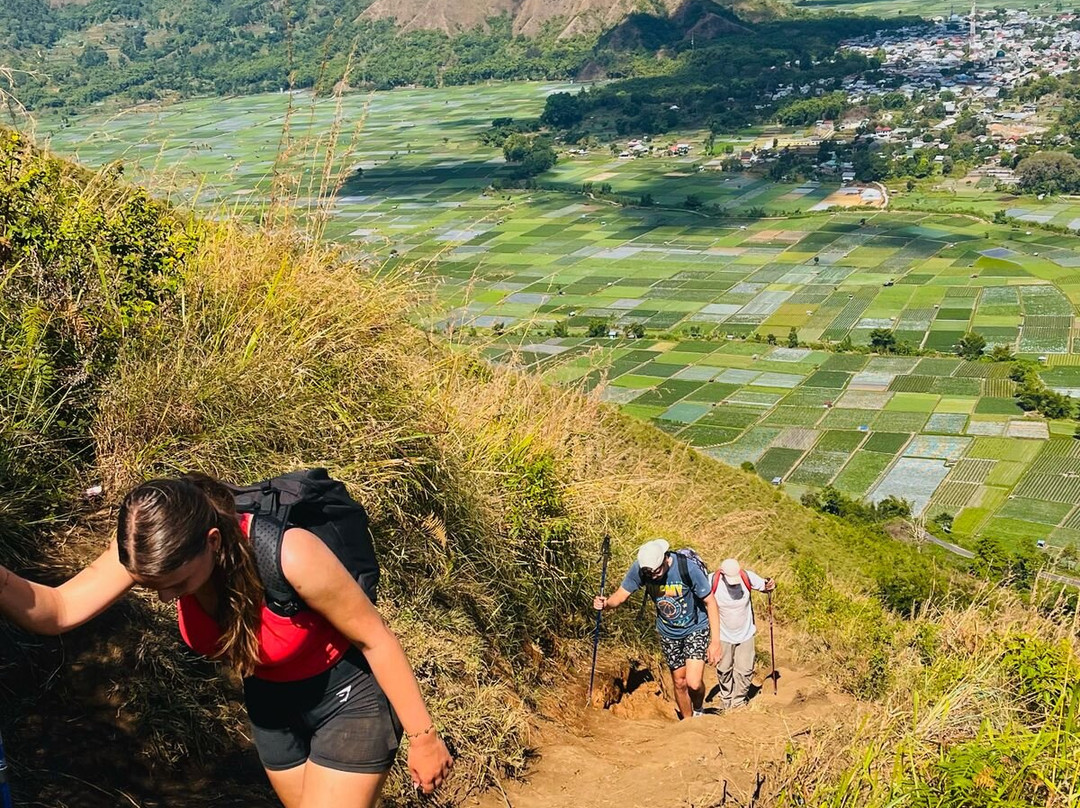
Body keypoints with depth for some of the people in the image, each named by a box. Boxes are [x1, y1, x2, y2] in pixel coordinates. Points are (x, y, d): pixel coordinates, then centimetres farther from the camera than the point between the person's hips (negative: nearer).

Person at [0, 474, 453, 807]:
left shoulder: (289, 555, -37)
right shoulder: (149, 548, -22)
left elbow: (375, 638, -25)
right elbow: (56, 611, -26)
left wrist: (422, 737, -16)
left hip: (348, 696, -6)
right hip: (271, 701, 6)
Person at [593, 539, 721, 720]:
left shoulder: (688, 568, -29)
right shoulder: (639, 569, -20)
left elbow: (710, 603, -19)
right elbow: (621, 596, -12)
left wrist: (715, 642, -21)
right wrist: (605, 603, -36)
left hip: (696, 629, -4)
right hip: (668, 633, 4)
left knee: (694, 683, -16)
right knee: (679, 682, 12)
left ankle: (698, 712, 16)